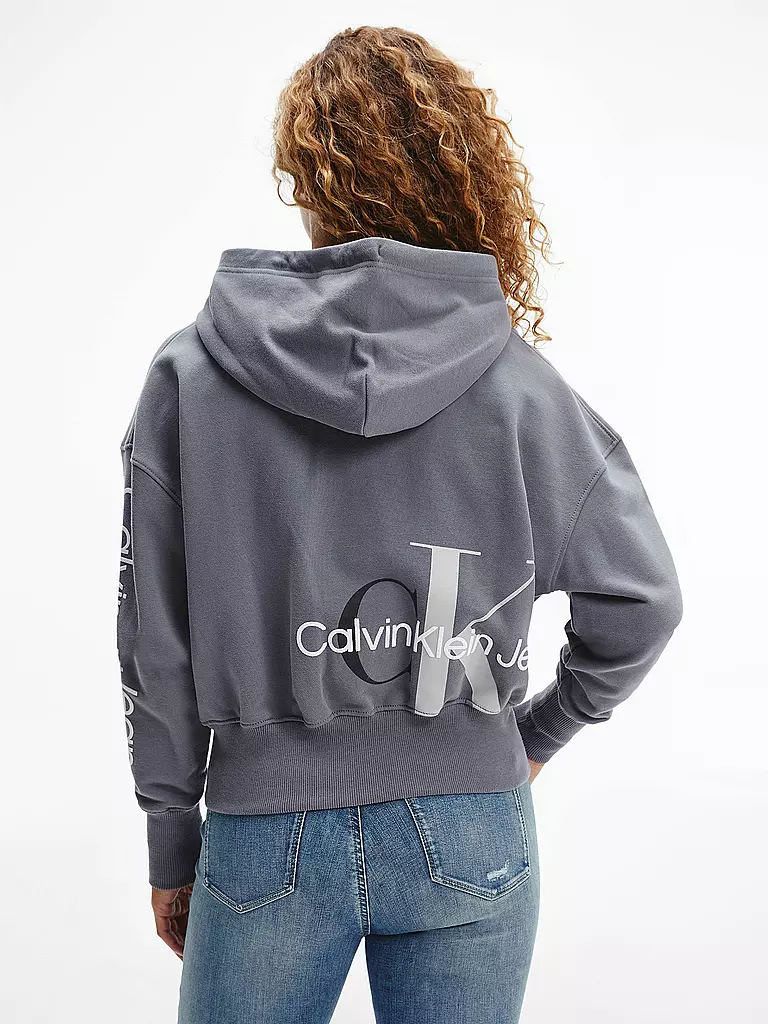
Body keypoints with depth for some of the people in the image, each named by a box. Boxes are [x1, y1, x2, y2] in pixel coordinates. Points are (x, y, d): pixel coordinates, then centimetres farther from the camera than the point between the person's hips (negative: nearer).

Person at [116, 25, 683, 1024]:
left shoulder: (189, 375, -8)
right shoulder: (518, 382, -9)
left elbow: (156, 642, -5)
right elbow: (640, 597, -4)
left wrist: (171, 843, 7)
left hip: (265, 838, 0)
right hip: (467, 833, 0)